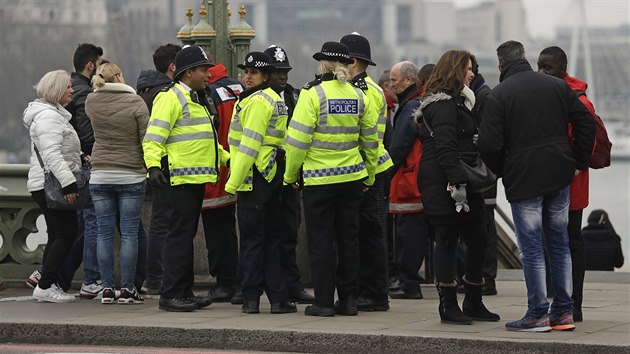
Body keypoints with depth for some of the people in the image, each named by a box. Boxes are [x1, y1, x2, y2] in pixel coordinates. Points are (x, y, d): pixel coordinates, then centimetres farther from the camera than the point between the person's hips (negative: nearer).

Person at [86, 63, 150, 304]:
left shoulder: (91, 102, 1)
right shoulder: (135, 103, -9)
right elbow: (147, 140, -8)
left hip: (100, 175, 3)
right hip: (131, 175, -3)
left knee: (104, 232, 5)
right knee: (129, 233, 1)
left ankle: (107, 288, 4)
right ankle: (127, 288, 0)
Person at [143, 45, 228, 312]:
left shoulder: (197, 100, 22)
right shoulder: (171, 98, -10)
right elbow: (153, 137, -17)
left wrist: (227, 159, 32)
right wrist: (153, 166, -29)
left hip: (197, 179, 10)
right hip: (183, 177, -10)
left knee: (187, 235, 12)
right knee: (180, 235, -9)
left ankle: (184, 291, 16)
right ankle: (170, 294, -8)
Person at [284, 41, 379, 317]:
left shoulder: (313, 94, -11)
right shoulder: (359, 96, 4)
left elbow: (298, 140, -12)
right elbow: (371, 140, 11)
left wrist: (290, 175, 0)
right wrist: (369, 175, 22)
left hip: (318, 179, -5)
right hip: (352, 178, 5)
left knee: (321, 241, 2)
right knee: (348, 238, 11)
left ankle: (323, 302, 2)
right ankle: (348, 299, 14)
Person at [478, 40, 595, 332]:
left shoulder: (497, 96, -8)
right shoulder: (557, 86, 7)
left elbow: (489, 144, -12)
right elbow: (586, 124, 6)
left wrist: (502, 172, 5)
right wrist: (578, 163, 12)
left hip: (523, 181, -5)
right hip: (560, 177, 5)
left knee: (531, 248, 0)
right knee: (559, 243, 12)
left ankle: (537, 314, 0)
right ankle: (563, 311, 13)